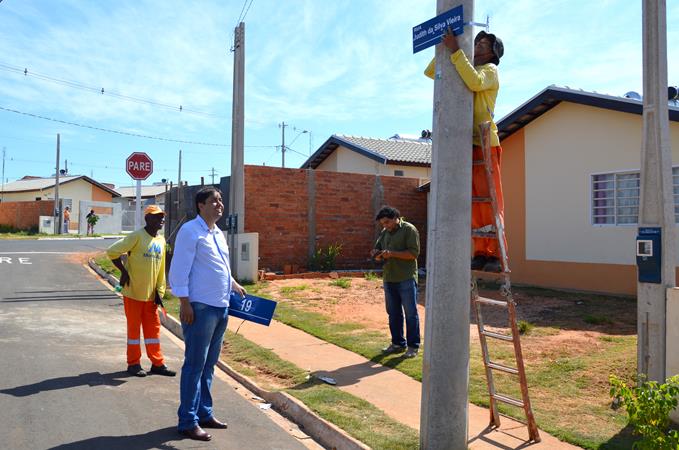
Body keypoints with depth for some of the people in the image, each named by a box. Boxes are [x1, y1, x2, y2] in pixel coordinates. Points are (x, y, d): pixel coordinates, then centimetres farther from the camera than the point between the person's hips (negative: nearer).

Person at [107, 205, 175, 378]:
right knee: (134, 327, 5)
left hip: (151, 294, 6)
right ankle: (133, 363, 17)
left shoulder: (161, 240, 8)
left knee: (153, 328, 10)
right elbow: (112, 251, -16)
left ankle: (157, 363, 18)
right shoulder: (137, 236, -13)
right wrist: (124, 271, -13)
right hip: (133, 292, -6)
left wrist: (159, 291, 7)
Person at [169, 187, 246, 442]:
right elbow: (179, 269, -15)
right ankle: (188, 421, 9)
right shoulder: (190, 231, -10)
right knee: (195, 365, -1)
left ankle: (204, 413, 28)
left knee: (209, 365, 16)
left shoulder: (218, 233, 15)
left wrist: (234, 286, 20)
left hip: (221, 307, 8)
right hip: (200, 307, -8)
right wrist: (185, 303, -19)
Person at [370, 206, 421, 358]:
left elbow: (414, 253, -15)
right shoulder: (384, 232, 13)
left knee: (411, 313, 0)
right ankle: (398, 343, 23)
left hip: (406, 279, -7)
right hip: (389, 278, 7)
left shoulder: (409, 230, -7)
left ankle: (413, 346, 8)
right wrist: (377, 254, -4)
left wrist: (392, 253, -21)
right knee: (393, 313, 12)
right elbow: (378, 249, 20)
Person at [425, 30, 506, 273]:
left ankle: (495, 255, -10)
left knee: (490, 199, -10)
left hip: (484, 143, -7)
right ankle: (481, 253, 4)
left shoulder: (489, 70, 4)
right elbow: (430, 71, 24)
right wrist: (444, 48, 14)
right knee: (474, 201, 3)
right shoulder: (464, 70, 24)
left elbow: (475, 82, -20)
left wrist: (455, 51, -17)